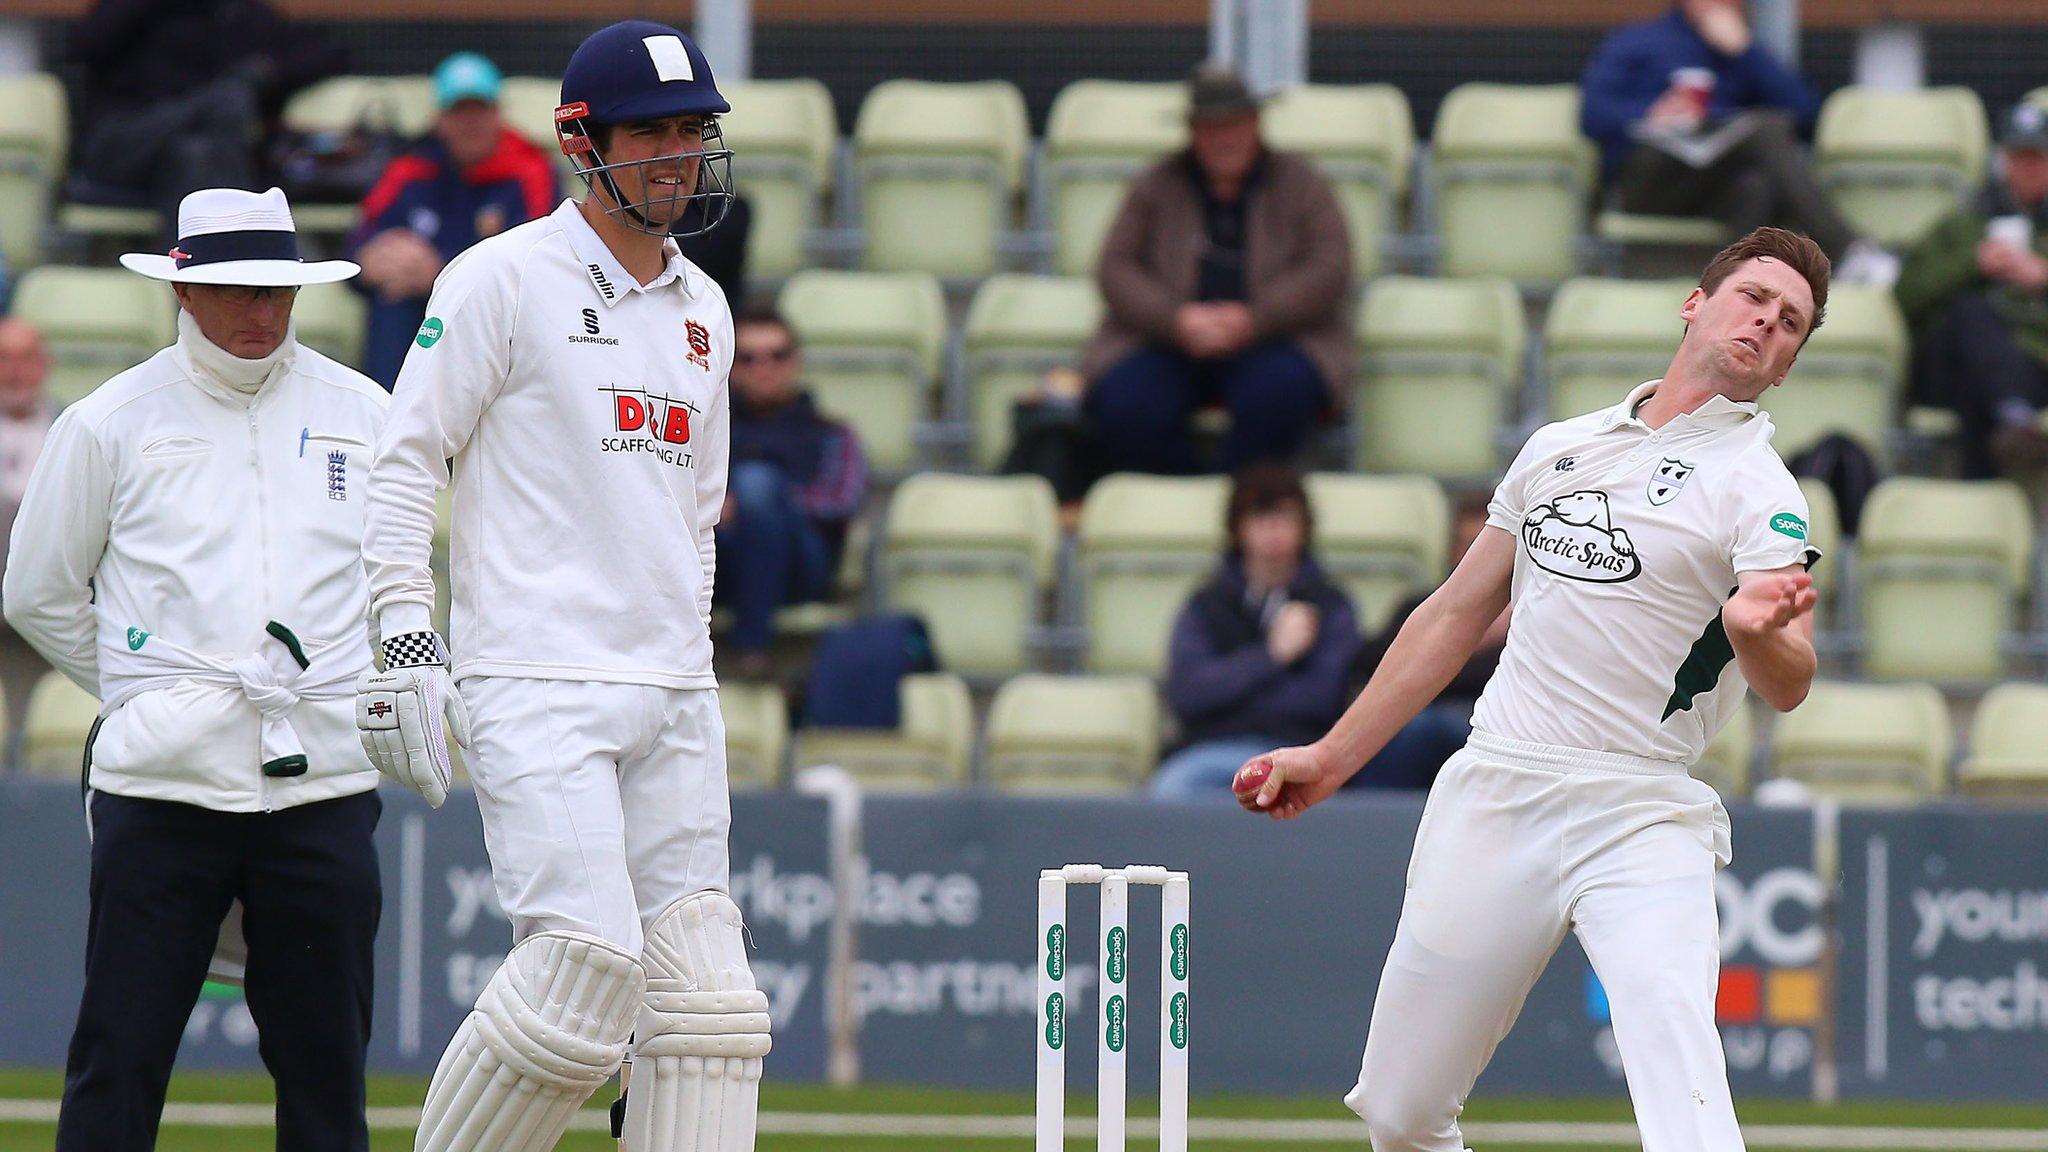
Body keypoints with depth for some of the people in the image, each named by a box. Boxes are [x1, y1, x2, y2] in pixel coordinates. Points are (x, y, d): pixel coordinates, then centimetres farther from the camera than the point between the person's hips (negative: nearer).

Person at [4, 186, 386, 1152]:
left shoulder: (361, 414, 12)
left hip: (321, 783, 2)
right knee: (117, 1060, -4)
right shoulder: (110, 423, 5)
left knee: (326, 1063, 1)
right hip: (162, 785, -2)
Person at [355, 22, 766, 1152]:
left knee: (702, 994, -1)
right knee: (586, 963, -17)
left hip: (670, 699, 7)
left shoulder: (702, 309, 18)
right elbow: (405, 460, -4)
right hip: (537, 687, -7)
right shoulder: (503, 278, -3)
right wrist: (407, 639, -12)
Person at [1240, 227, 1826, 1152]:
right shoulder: (1557, 449, 15)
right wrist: (1333, 757, 24)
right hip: (1489, 797, 5)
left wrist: (1756, 631, -39)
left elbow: (1787, 688, -16)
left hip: (1640, 822, -5)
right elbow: (1457, 615, 25)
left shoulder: (1756, 489, -2)